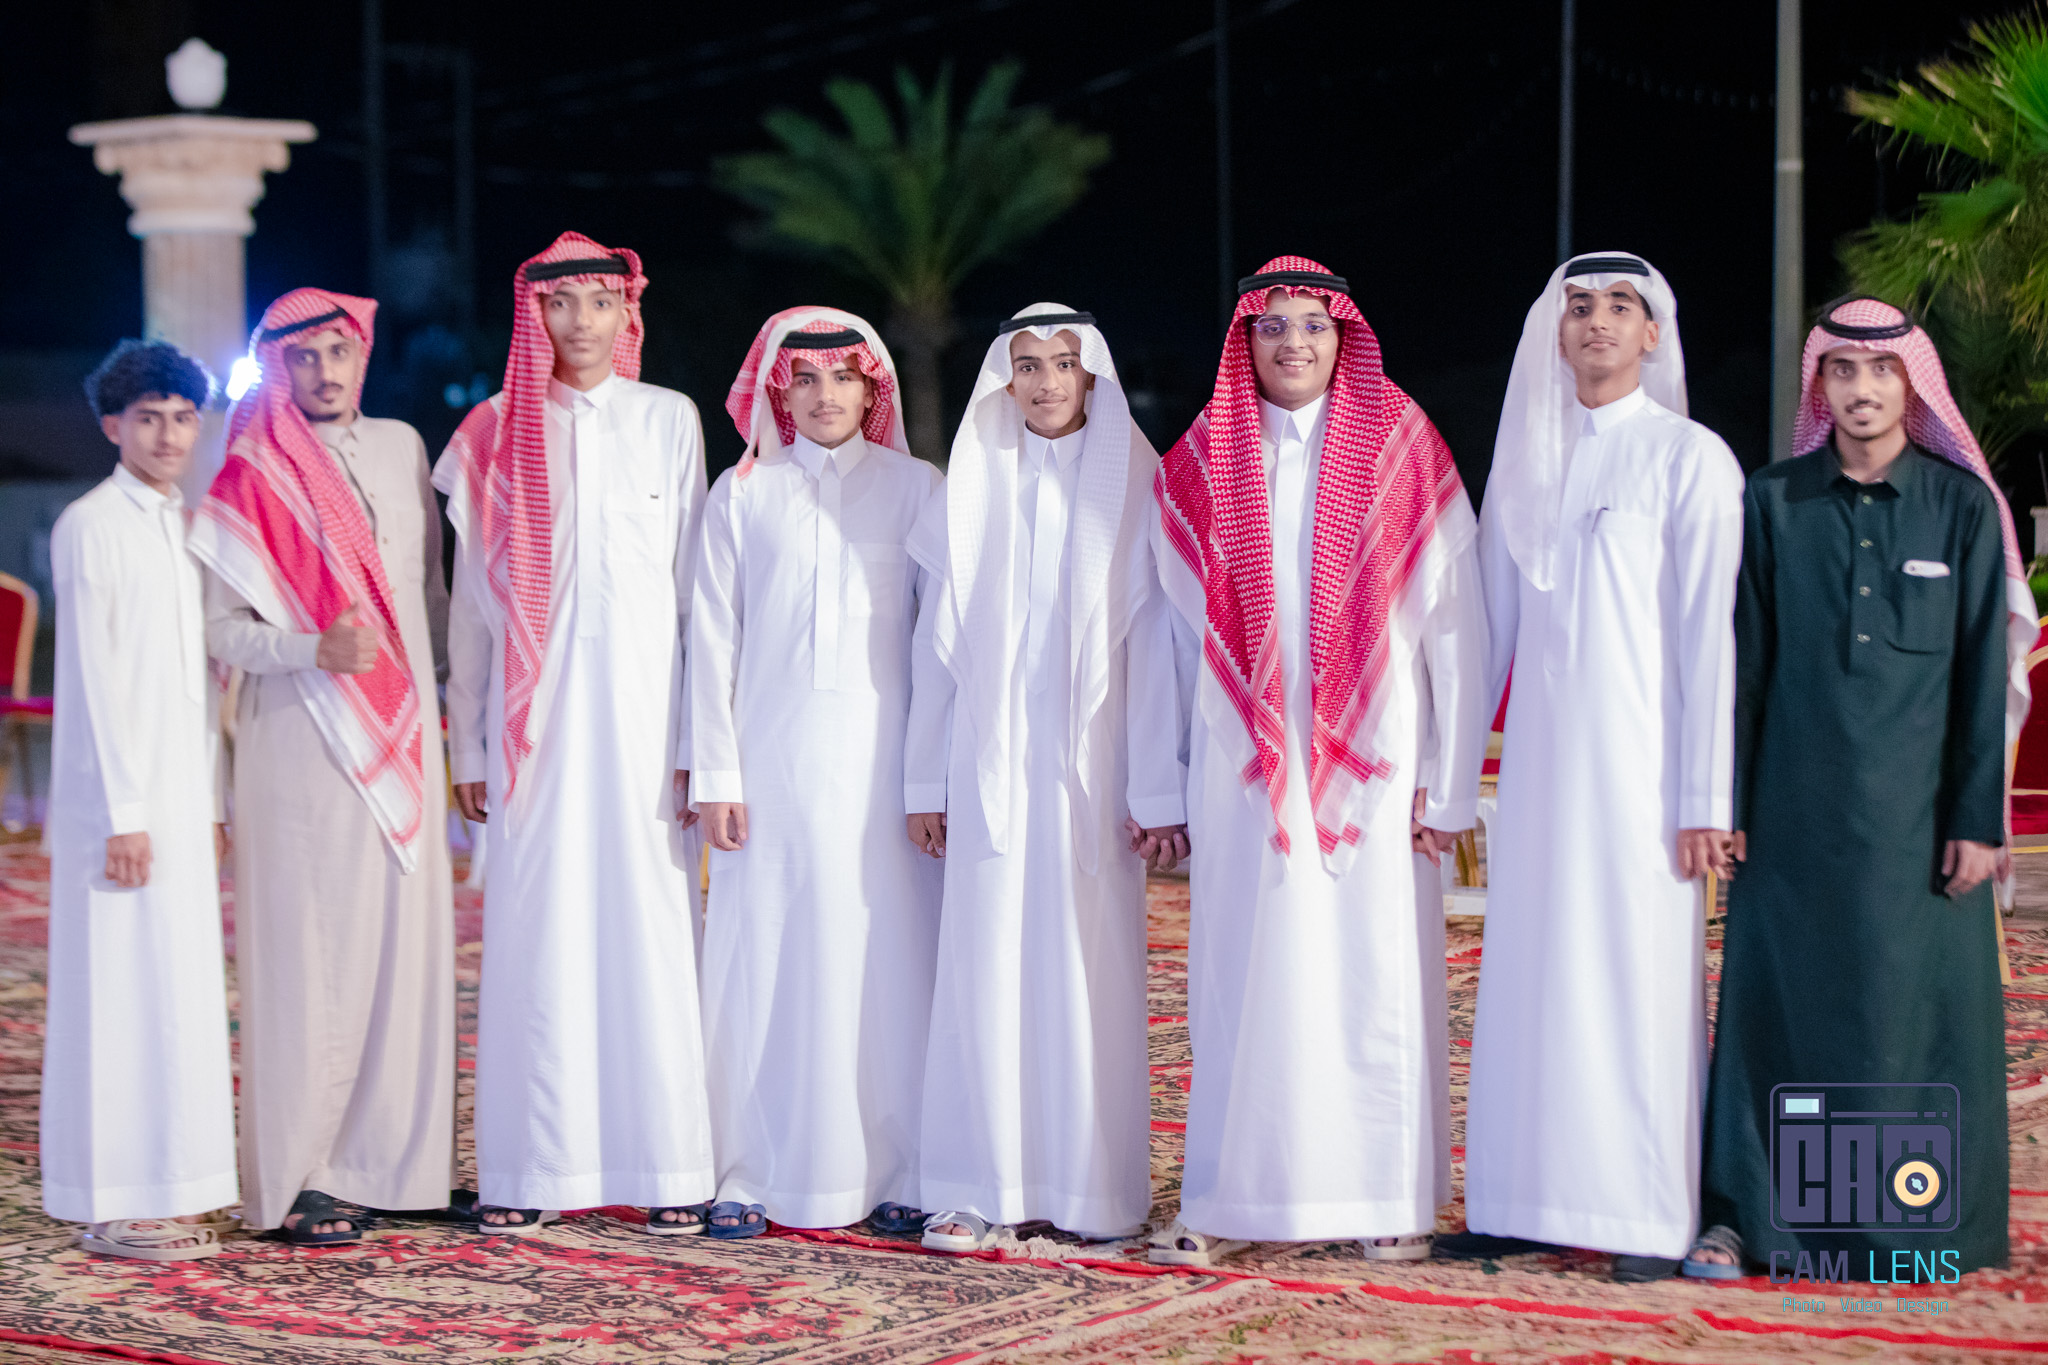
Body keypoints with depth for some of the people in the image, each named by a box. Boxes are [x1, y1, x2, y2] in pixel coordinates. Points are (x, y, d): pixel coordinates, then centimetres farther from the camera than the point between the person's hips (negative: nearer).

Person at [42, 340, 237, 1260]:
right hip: (122, 799, -7)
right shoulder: (91, 527, -8)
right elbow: (94, 677, -13)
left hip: (183, 795, 7)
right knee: (123, 986, -5)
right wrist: (122, 815, -16)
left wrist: (213, 802, 12)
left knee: (180, 989, 9)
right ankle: (116, 1205, -1)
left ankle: (172, 1190, 16)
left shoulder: (186, 527, 14)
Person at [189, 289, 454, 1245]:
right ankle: (300, 1181, -2)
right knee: (311, 957, -6)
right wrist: (316, 648, -22)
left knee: (404, 946, 5)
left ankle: (388, 1161, 13)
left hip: (402, 738, 5)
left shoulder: (401, 449, 12)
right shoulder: (254, 476, -3)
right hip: (302, 746, -5)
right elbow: (219, 629, -7)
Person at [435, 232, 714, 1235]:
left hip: (640, 702, 0)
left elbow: (694, 586, 6)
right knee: (535, 930, -2)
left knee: (648, 924, -2)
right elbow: (471, 604, 10)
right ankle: (530, 1170, 2)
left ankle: (665, 1166, 3)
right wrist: (468, 746, 5)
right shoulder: (495, 434, 8)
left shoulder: (670, 421, 8)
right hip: (534, 712, 0)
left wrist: (696, 738, 0)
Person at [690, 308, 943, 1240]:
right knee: (762, 962, -1)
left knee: (887, 960, -3)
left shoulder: (913, 488, 8)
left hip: (880, 761, 0)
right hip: (770, 761, 1)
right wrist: (716, 773, -1)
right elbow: (713, 638, 7)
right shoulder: (742, 493, 9)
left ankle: (896, 1174, 4)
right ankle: (753, 1177, 5)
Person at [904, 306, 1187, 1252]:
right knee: (986, 967, -2)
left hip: (1092, 759, -2)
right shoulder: (971, 484, 9)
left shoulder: (1131, 481, 3)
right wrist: (926, 781, 7)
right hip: (989, 762, 2)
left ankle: (1094, 1189, 6)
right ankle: (978, 1187, 4)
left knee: (1093, 968, -2)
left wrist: (1158, 791, -6)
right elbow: (937, 638, 11)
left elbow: (1153, 638, -1)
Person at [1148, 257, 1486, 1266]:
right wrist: (1162, 784, 5)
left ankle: (1390, 1201, 8)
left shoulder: (1401, 451, 3)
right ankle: (1235, 1201, 7)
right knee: (1244, 974, 1)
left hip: (1369, 757, -1)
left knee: (1376, 972, 0)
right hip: (1244, 764, 2)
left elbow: (1456, 624, 0)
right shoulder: (1202, 463, 9)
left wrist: (1451, 784, -5)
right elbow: (1176, 633, 10)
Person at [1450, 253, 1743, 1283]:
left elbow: (1709, 636, -6)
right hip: (1540, 760, 5)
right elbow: (1492, 622, 15)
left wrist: (1702, 797, -11)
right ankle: (1521, 1202, 12)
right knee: (1531, 975, 5)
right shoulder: (1527, 458, 13)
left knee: (1642, 974, -3)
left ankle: (1653, 1216, 3)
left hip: (1639, 760, -5)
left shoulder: (1689, 457, -2)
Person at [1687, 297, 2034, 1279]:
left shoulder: (1964, 507, 2)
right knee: (1778, 1000, 1)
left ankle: (1916, 1228, 12)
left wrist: (1978, 818, -5)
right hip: (1795, 804, 1)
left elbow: (1984, 672, 0)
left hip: (1918, 810, 0)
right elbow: (1744, 664, 5)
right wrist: (1725, 802, 0)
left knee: (1919, 1004, 2)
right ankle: (1742, 1216, 6)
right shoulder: (1773, 504, 5)